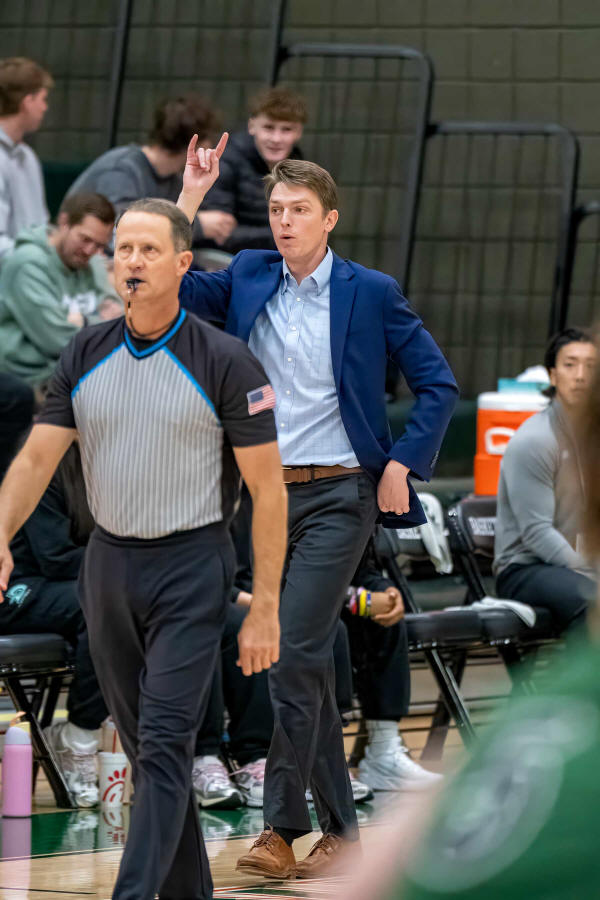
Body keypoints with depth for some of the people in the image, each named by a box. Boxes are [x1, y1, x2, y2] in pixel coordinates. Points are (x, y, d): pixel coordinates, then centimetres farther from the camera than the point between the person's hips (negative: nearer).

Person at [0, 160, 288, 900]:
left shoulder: (225, 361, -10)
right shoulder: (85, 356, 4)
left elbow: (266, 487, -8)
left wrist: (265, 609, -12)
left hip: (191, 567, -5)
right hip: (108, 563, 5)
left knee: (164, 747, -13)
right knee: (141, 746, 12)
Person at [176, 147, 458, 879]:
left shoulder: (369, 293, -3)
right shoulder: (247, 279, 8)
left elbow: (437, 384, 1)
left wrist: (402, 464, -7)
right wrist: (189, 197, -7)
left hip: (338, 496, -5)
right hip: (266, 494, 5)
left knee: (294, 655, -13)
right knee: (308, 662, 9)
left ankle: (281, 826, -9)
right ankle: (339, 827, 16)